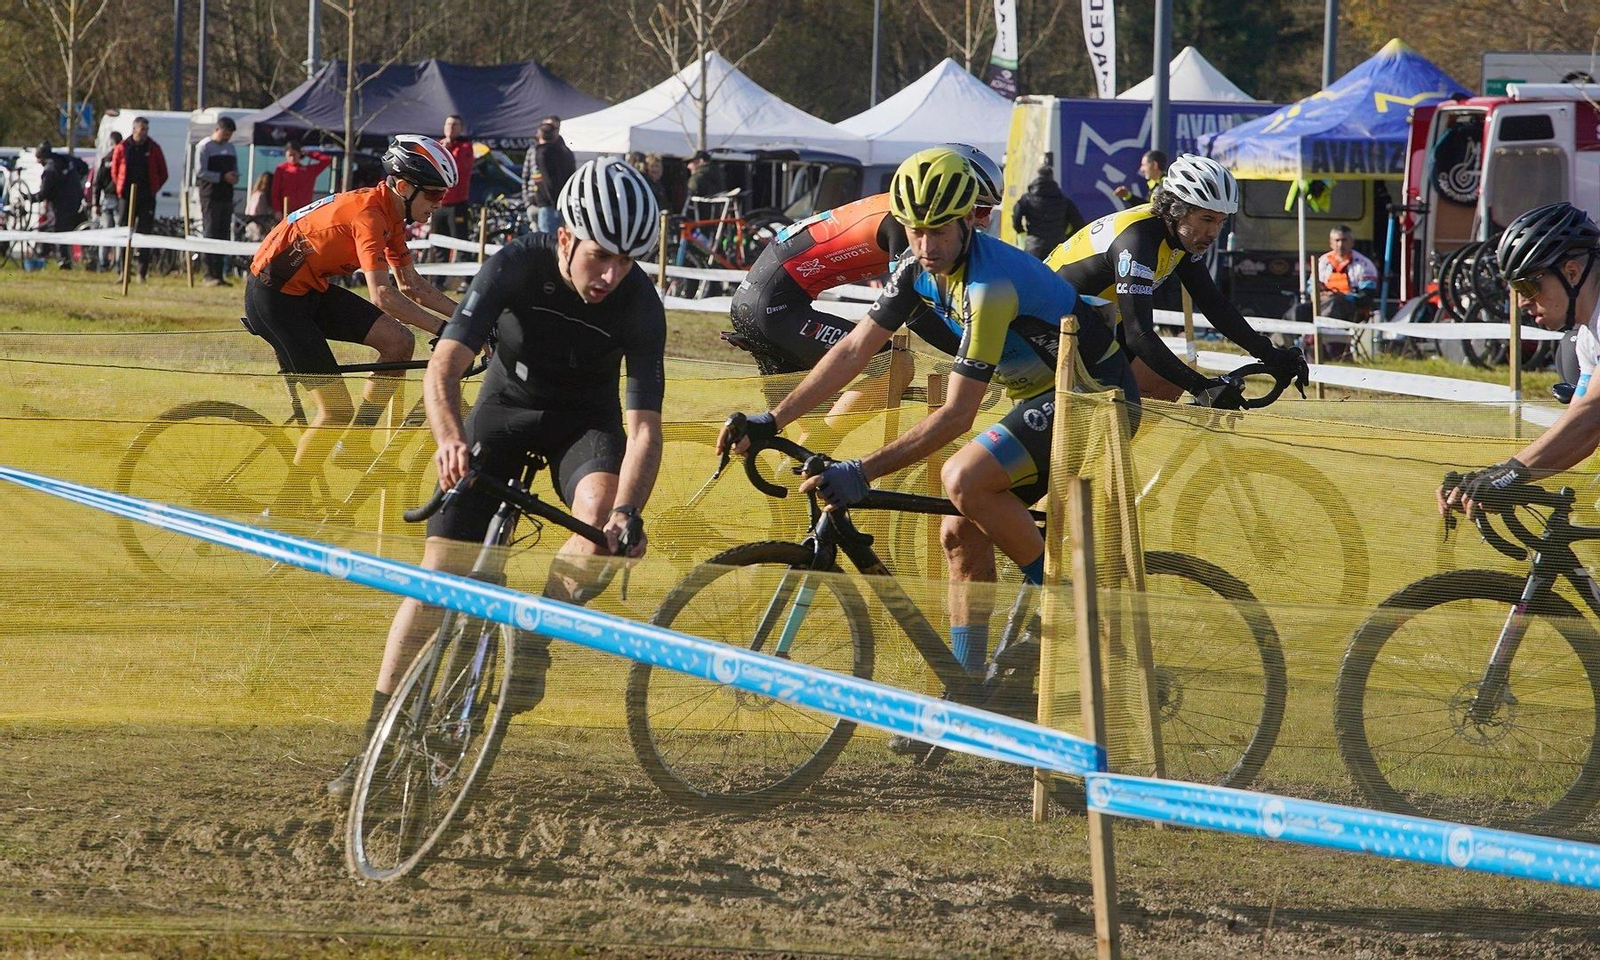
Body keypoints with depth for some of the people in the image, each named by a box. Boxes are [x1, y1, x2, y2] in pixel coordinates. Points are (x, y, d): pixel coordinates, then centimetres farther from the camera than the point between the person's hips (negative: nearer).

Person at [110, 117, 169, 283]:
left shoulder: (153, 148, 2)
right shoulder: (122, 148, 2)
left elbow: (163, 173, 9)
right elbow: (115, 171, 11)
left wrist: (154, 189, 3)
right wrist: (121, 189, 4)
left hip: (147, 198, 0)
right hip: (127, 197, 0)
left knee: (145, 234, -4)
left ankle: (142, 272, 0)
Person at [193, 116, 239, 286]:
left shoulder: (231, 148, 19)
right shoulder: (204, 147, -4)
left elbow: (236, 170, 24)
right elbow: (200, 171, -12)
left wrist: (235, 177, 0)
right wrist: (223, 177, -17)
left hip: (226, 196, 7)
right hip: (210, 197, -7)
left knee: (224, 236, 7)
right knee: (210, 234, -9)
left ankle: (219, 275, 11)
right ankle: (210, 276, -11)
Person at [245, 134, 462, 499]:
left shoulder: (392, 216, 6)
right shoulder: (369, 213, -24)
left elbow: (410, 285, 14)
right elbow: (382, 294, -32)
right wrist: (444, 330, -33)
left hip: (311, 288, 9)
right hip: (274, 295, -9)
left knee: (399, 342, -2)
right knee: (337, 409, -10)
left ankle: (355, 448, 8)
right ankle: (283, 513, 0)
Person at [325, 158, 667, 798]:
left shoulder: (639, 305, -26)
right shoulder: (518, 266, -28)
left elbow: (644, 426, -29)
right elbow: (444, 366, -34)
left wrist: (628, 510, -47)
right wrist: (451, 438, -55)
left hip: (585, 419, 0)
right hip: (505, 407, 0)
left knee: (602, 511, -34)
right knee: (439, 574, -7)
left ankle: (532, 638, -9)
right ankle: (376, 743, 4)